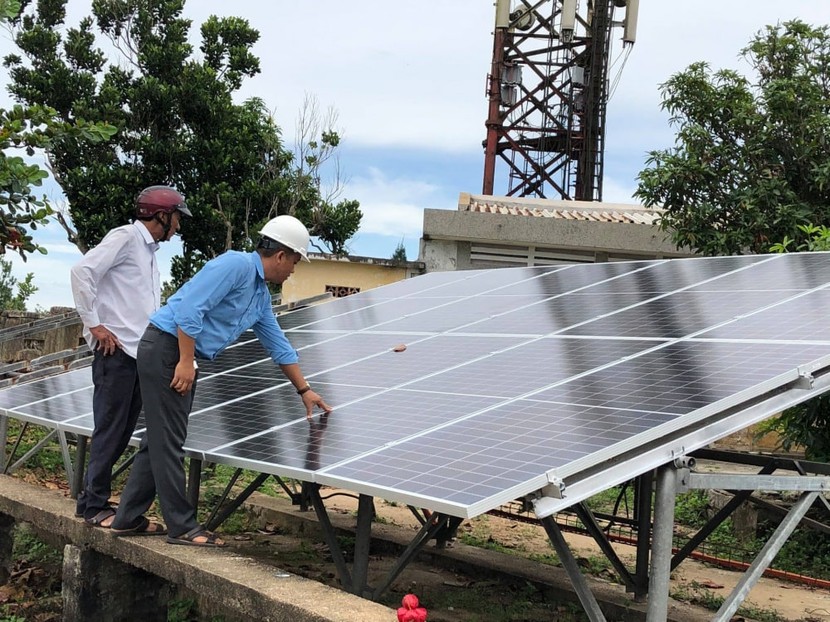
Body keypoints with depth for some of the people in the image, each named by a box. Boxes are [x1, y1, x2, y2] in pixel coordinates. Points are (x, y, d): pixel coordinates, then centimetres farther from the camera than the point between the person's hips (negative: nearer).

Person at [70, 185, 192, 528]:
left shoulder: (149, 250, 21)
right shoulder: (125, 237, -6)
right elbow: (82, 271, -16)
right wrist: (94, 323, -16)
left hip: (139, 353, 9)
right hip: (115, 350, -9)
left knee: (123, 430, 10)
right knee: (110, 429, -5)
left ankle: (93, 498, 18)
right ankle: (95, 505, 1)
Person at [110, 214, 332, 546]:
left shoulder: (261, 296, 16)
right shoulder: (236, 264, -14)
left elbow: (279, 347, 25)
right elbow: (189, 309, -23)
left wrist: (304, 390, 27)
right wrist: (186, 362, -23)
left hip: (183, 358, 10)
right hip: (166, 348, -10)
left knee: (160, 441, 13)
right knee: (169, 443, -5)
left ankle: (128, 519, 19)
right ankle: (182, 527, -2)